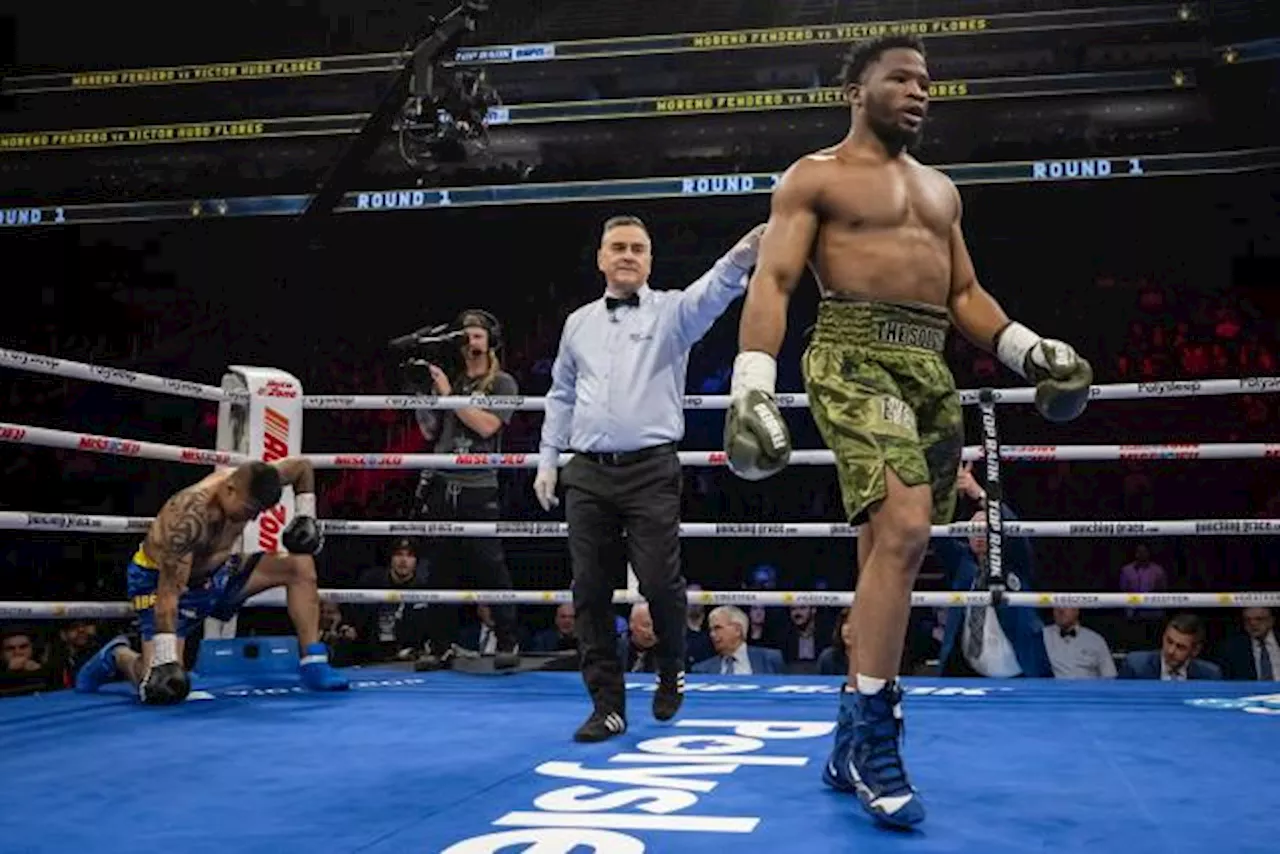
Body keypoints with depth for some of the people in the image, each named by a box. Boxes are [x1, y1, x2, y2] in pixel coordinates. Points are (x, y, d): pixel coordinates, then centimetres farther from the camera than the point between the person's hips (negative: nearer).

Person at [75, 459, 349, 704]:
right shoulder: (189, 516, -38)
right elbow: (169, 593, -37)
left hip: (215, 570, 7)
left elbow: (301, 465, 4)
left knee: (301, 565, -9)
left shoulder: (248, 484, -17)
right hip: (160, 579, -7)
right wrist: (164, 661, -38)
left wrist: (305, 515, -5)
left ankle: (314, 665, -5)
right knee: (165, 689, -20)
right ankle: (118, 655, 15)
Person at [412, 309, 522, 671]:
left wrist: (448, 393, -9)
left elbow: (487, 425, -11)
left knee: (490, 566, -6)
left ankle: (508, 644, 1)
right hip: (442, 485, 4)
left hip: (478, 488, -4)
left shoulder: (502, 383, 4)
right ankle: (440, 647, 11)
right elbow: (429, 432, 15)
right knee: (441, 568, 5)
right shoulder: (447, 380, 17)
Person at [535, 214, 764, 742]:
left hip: (651, 470, -3)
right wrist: (548, 460, 15)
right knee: (590, 592, 2)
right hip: (587, 474, 4)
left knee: (660, 583, -7)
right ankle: (607, 706, 12)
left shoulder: (672, 312, 3)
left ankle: (671, 673, 24)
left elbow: (714, 291, -19)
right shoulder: (578, 323, 16)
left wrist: (746, 249, -39)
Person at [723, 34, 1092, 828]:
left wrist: (1030, 349, 9)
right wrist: (752, 386, -18)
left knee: (892, 547, 6)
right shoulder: (815, 177, 4)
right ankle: (876, 733, -12)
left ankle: (852, 741, 16)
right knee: (903, 528, -24)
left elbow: (965, 292, 26)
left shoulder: (940, 188, 24)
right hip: (856, 356, -7)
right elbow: (772, 283, -5)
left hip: (931, 367, 7)